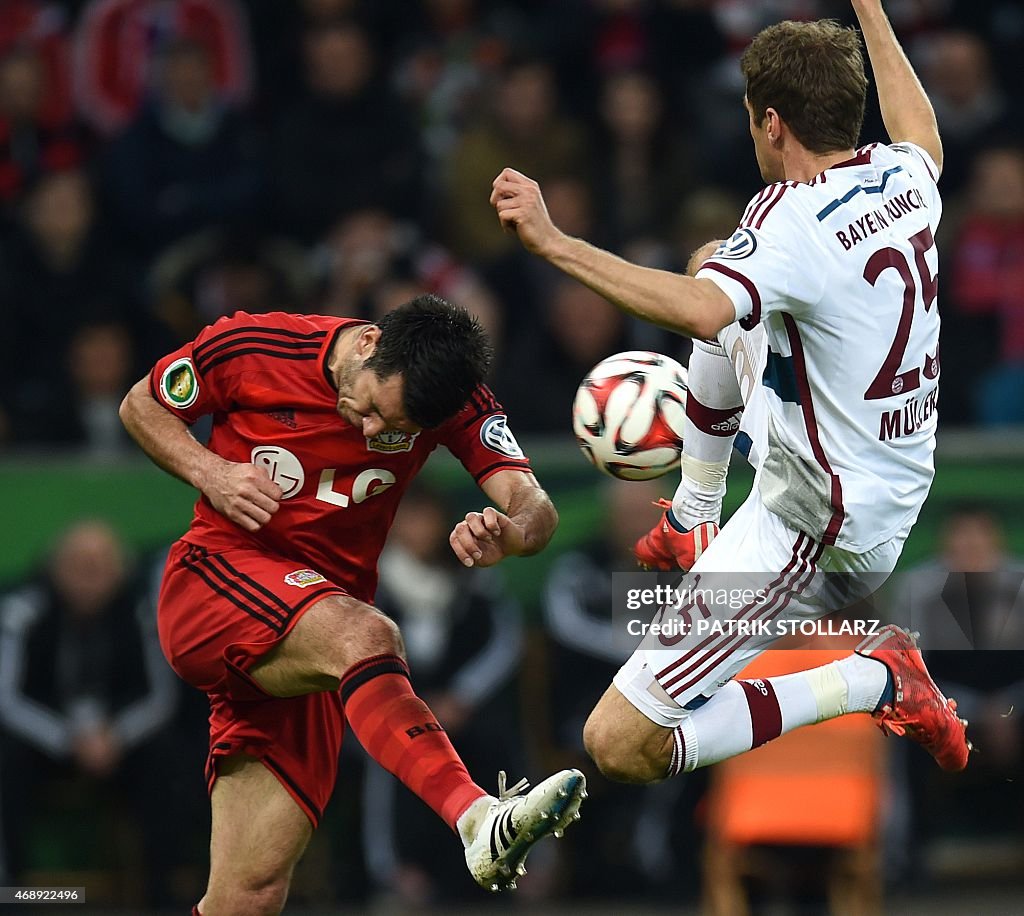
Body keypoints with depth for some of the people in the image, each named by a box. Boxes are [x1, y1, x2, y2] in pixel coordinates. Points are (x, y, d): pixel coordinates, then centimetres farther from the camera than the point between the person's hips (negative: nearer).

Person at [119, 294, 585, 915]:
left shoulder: (453, 397, -5)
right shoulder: (254, 347, -10)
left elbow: (536, 508, -17)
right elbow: (141, 406, 6)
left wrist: (509, 534, -41)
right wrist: (209, 472, -13)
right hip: (216, 579, -4)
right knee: (365, 635, -37)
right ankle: (478, 819, -55)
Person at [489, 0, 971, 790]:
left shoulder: (794, 222, -26)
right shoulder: (906, 175, -2)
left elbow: (700, 312, -47)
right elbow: (921, 131, 25)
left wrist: (555, 244, -48)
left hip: (815, 531, -9)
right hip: (894, 505, 9)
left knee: (618, 746, -12)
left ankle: (873, 682, -10)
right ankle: (698, 532, 38)